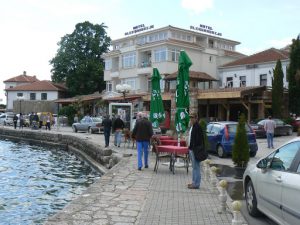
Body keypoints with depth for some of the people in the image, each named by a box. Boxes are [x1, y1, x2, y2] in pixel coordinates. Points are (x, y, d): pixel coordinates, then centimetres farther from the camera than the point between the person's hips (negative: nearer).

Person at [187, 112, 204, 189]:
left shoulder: (197, 127, -16)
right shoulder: (192, 126, 16)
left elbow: (198, 140, -21)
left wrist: (195, 149, -23)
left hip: (195, 150, -11)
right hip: (191, 149, 11)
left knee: (196, 167, -5)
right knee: (194, 167, 16)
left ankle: (196, 184, 0)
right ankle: (194, 182, 25)